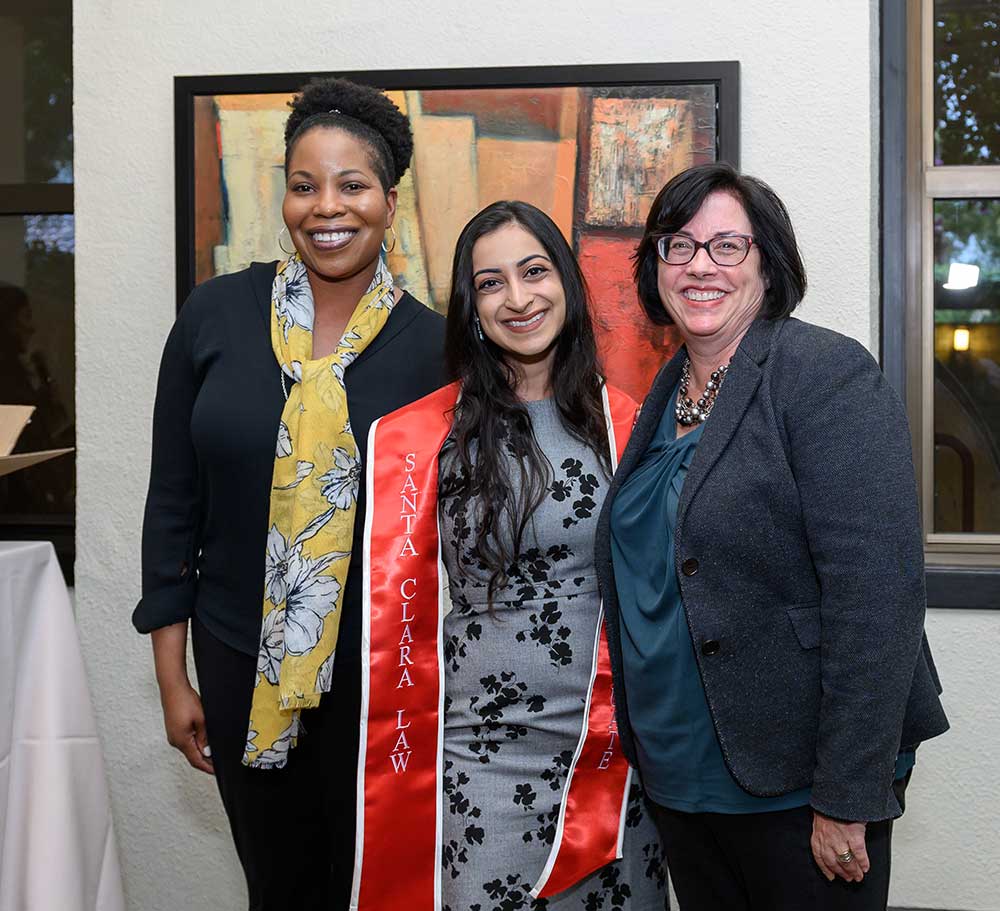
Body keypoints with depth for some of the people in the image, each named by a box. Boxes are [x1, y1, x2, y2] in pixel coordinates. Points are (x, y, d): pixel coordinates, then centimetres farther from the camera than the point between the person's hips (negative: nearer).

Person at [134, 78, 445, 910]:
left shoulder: (431, 344, -7)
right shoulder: (217, 314, -4)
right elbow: (173, 503, 0)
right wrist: (172, 679, 2)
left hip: (380, 673, -1)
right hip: (241, 665, 1)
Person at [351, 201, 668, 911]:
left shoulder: (624, 424, 2)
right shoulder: (430, 436, -3)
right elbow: (397, 605, 2)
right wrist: (406, 746, 3)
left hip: (614, 747, 2)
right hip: (483, 755, -2)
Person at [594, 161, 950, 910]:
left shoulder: (829, 374, -14)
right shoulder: (668, 395, 9)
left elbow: (875, 595, -20)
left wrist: (847, 800, -21)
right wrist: (643, 742, 13)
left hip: (796, 788, -6)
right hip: (679, 778, 7)